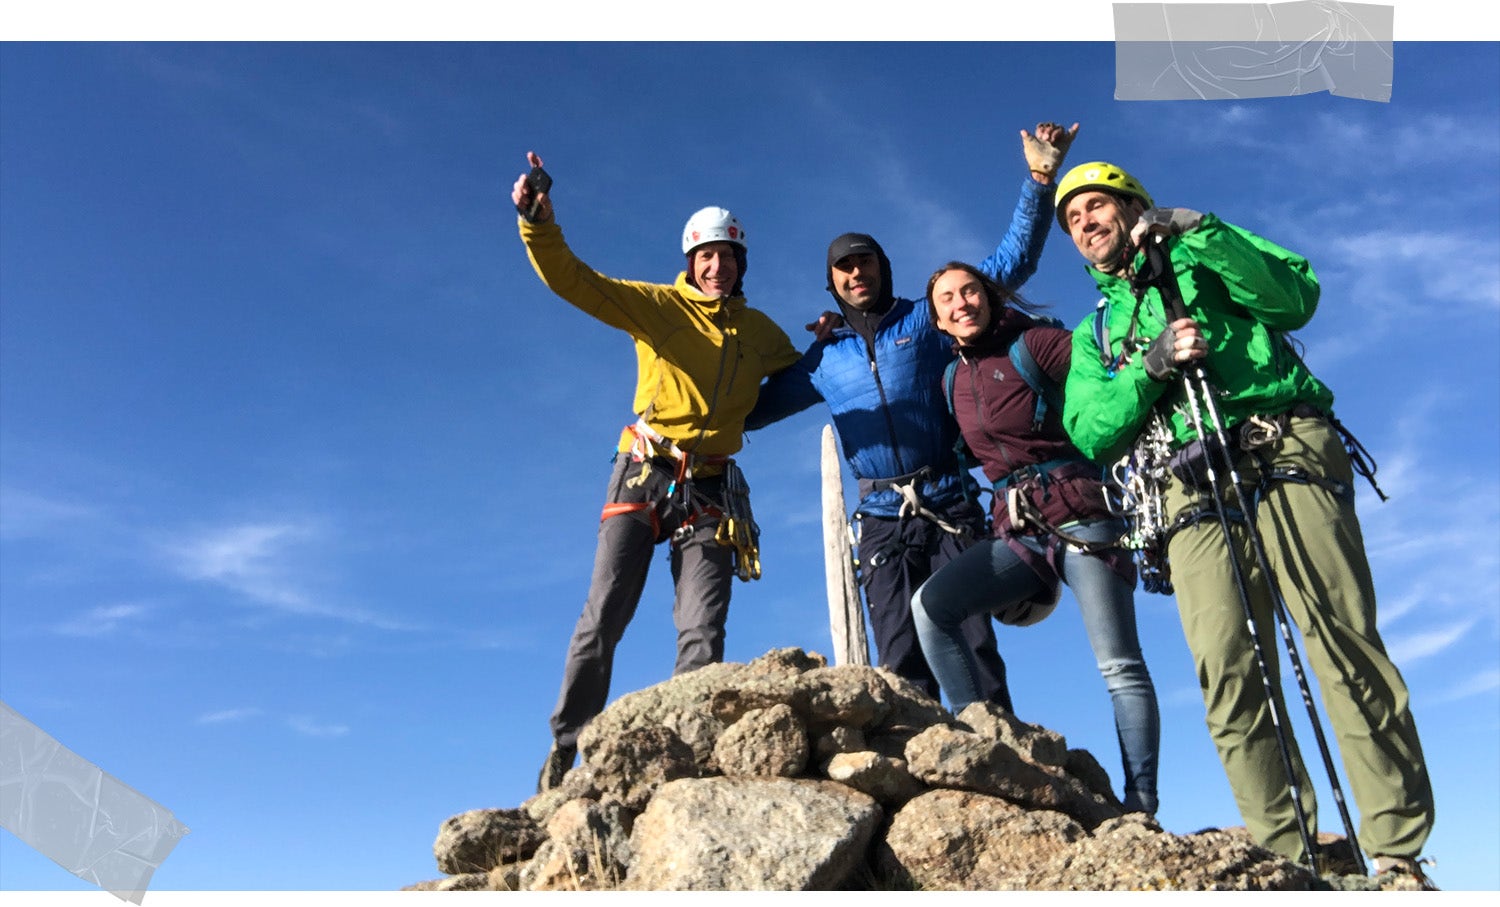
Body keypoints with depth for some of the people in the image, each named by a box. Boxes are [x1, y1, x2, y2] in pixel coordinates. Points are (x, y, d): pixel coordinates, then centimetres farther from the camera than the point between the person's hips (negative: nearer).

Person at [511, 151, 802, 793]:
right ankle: (566, 753, 5)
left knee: (703, 634, -4)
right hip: (643, 477, -2)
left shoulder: (761, 332, 16)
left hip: (711, 491, 3)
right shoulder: (655, 304, 5)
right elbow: (571, 280, -5)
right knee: (603, 620, -5)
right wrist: (538, 225, -21)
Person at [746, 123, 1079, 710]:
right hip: (883, 523, 2)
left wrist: (1039, 179, 0)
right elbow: (750, 407, 22)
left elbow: (1013, 263, 9)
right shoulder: (823, 359, 15)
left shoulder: (925, 321, 10)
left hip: (950, 511, -2)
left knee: (974, 650, -10)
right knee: (901, 669, -2)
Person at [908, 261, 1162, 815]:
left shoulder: (1033, 344, -2)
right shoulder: (953, 380, 14)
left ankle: (1141, 805, -2)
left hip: (1079, 515, -5)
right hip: (1016, 529, 5)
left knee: (1119, 665, -8)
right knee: (930, 604, -15)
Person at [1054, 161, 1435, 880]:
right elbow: (1091, 434, 9)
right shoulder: (1094, 333, 26)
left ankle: (1398, 853, -10)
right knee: (1230, 679, -10)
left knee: (1346, 646, -14)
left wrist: (1196, 231, -4)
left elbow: (1295, 298, 2)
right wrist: (1151, 365, -7)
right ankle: (1286, 861, -5)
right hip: (1194, 493, 2)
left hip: (1288, 457, -2)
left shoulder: (1209, 260, 22)